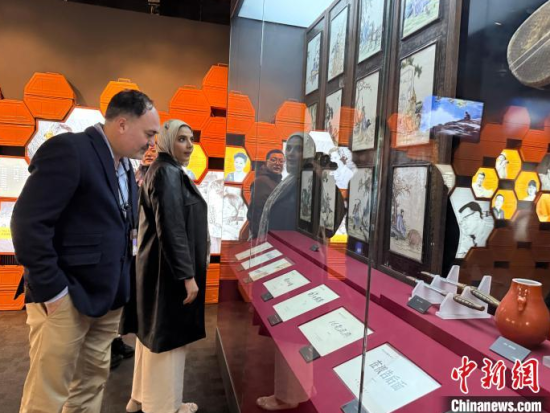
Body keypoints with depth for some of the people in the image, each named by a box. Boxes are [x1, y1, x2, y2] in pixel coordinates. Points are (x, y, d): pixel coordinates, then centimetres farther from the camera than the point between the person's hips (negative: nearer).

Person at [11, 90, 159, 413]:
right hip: (66, 297, -8)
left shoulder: (125, 166, 11)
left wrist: (121, 286, 5)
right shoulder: (68, 150, -15)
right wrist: (51, 289, -18)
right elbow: (28, 223, -21)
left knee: (93, 381, 19)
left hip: (107, 296, 8)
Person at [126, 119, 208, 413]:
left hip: (157, 265, 11)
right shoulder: (168, 173, -17)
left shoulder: (165, 171, 14)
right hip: (170, 268, -11)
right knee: (168, 334, 3)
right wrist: (187, 275, -23)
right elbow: (172, 228, -24)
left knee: (154, 330, 19)